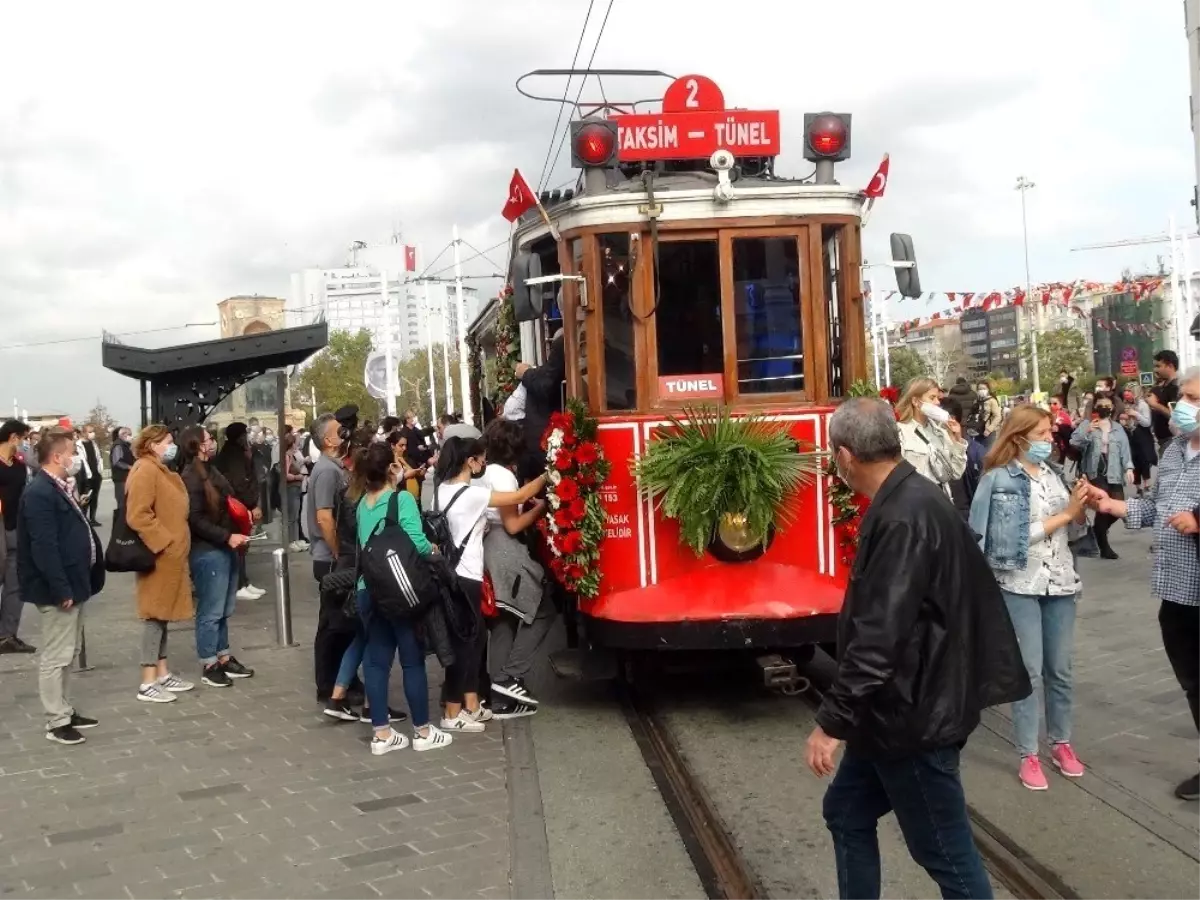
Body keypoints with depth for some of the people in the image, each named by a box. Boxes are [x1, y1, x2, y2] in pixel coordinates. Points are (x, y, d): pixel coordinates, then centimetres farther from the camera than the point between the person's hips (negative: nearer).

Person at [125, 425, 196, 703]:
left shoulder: (161, 471, 17)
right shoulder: (145, 471, -15)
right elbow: (138, 516, -23)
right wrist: (164, 542, -21)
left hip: (171, 555, 10)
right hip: (159, 555, -10)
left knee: (162, 614, 13)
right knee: (155, 615, -6)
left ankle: (163, 674, 20)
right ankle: (148, 683, -1)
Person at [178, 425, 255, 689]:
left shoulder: (210, 471, 13)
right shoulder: (190, 477, -14)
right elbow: (195, 520, -19)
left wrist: (236, 537, 9)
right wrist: (227, 537, -21)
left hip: (224, 549, 9)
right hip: (207, 552, -9)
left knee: (223, 610, 16)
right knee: (211, 611, -1)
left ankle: (224, 658, 25)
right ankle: (209, 665, 9)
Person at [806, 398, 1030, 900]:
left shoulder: (903, 519, -25)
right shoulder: (911, 500, 7)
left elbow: (879, 636, -29)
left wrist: (832, 721, -24)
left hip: (914, 714, -10)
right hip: (897, 707, 10)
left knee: (945, 850, 4)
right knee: (846, 813, 19)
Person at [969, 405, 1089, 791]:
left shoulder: (1050, 472, 7)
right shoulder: (1001, 479, -9)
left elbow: (1072, 524, 13)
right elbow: (1015, 536, -17)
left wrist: (1081, 506, -7)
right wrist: (1063, 515, -15)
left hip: (1060, 580, 5)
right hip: (1021, 584, -5)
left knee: (1060, 668, 12)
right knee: (1029, 670, 0)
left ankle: (1061, 742, 28)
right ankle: (1028, 755, 10)